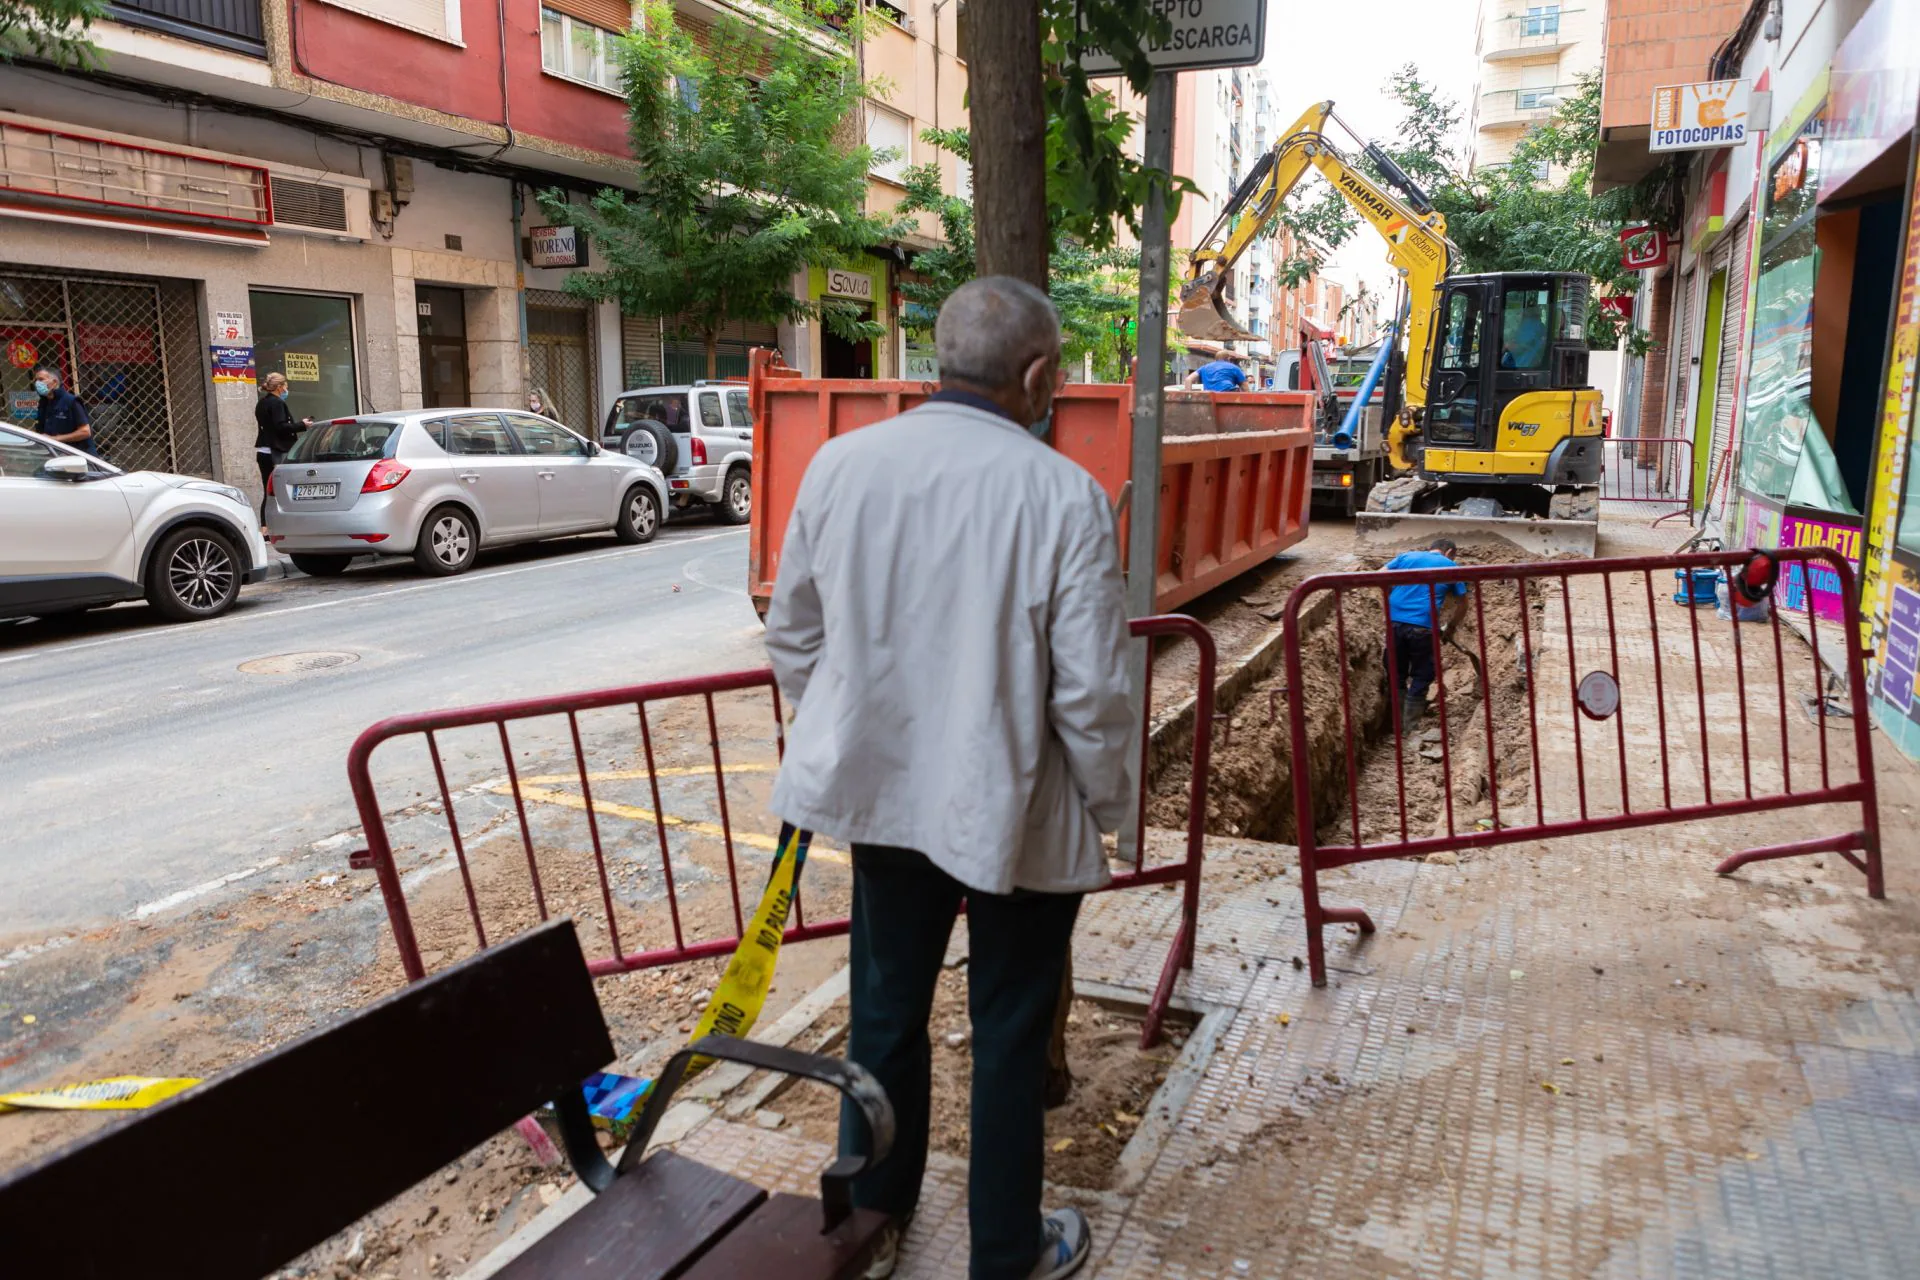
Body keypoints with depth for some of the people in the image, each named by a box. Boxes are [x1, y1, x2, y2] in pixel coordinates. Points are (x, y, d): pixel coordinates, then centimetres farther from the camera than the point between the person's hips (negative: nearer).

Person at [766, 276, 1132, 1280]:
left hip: (884, 790, 4)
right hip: (1019, 812, -4)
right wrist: (1105, 803, 1)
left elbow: (792, 636, 3)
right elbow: (1091, 690, -16)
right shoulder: (1063, 495, -19)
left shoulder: (839, 463, -7)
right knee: (1009, 1035, 15)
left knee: (886, 1010, 22)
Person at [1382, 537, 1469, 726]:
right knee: (1421, 677, 12)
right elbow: (1462, 604, 15)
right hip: (1422, 626, -3)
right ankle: (1411, 726, 14)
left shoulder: (1406, 556, 16)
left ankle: (1397, 726, 23)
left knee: (1396, 675, 16)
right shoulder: (1451, 567, 11)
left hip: (1394, 621, 3)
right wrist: (1450, 627, 28)